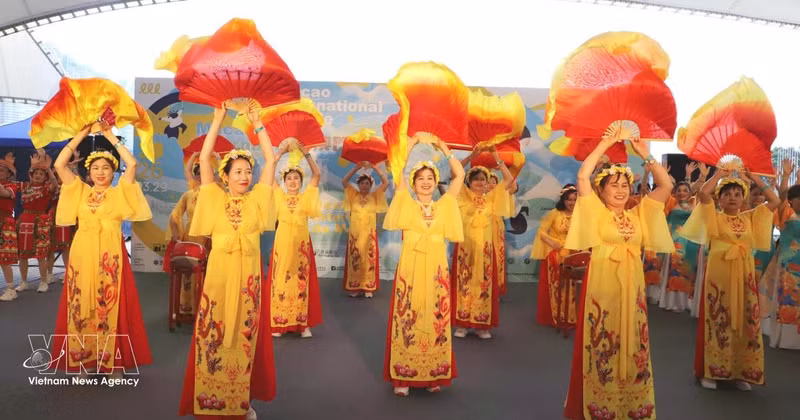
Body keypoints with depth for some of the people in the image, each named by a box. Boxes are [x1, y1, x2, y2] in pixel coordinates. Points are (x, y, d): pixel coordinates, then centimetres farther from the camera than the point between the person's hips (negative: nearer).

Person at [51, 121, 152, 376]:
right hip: (82, 255, 2)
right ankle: (82, 361, 13)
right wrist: (83, 133, 4)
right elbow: (59, 165, 4)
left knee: (110, 308, -2)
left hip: (110, 256, -2)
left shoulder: (119, 193, 7)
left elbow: (132, 164, -7)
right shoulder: (81, 192, 14)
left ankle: (112, 362, 7)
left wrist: (111, 136, 1)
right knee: (81, 308, 3)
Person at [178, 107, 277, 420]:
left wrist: (256, 123, 2)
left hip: (248, 276, 1)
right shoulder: (215, 199, 3)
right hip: (219, 274, -1)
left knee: (244, 338, 7)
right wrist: (218, 121, -4)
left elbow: (270, 160, 2)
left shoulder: (256, 200, 6)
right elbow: (204, 158, -4)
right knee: (213, 337, 2)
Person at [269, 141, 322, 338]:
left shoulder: (305, 198, 7)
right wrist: (281, 153, -1)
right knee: (281, 280, -1)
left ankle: (303, 323, 7)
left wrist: (306, 154, -5)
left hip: (301, 243, 0)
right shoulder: (279, 196, 8)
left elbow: (317, 175, -1)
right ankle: (279, 322, 6)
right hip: (283, 243, 0)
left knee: (301, 281, 1)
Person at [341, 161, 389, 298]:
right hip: (355, 234, 0)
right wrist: (356, 168, -7)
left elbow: (386, 182, -2)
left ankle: (368, 288, 7)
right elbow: (344, 181, -1)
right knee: (354, 260, 2)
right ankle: (354, 287, 9)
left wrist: (374, 167, -5)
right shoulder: (354, 196, 7)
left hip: (369, 234, 0)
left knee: (369, 260, 0)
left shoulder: (375, 196, 6)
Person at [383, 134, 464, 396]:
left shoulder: (444, 206, 11)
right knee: (407, 322, -1)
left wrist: (444, 149, 13)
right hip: (410, 271, -2)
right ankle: (403, 377, 8)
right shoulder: (406, 205, 5)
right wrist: (411, 144, 6)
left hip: (436, 272, 2)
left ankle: (434, 376, 17)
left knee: (435, 323, 6)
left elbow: (459, 175, 10)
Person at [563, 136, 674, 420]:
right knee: (601, 349, 1)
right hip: (602, 287, -4)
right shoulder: (596, 212, 1)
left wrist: (644, 154, 6)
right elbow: (582, 176, -11)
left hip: (631, 289, 4)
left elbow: (666, 186, 9)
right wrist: (605, 144, -6)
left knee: (632, 348, 10)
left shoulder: (639, 214, 12)